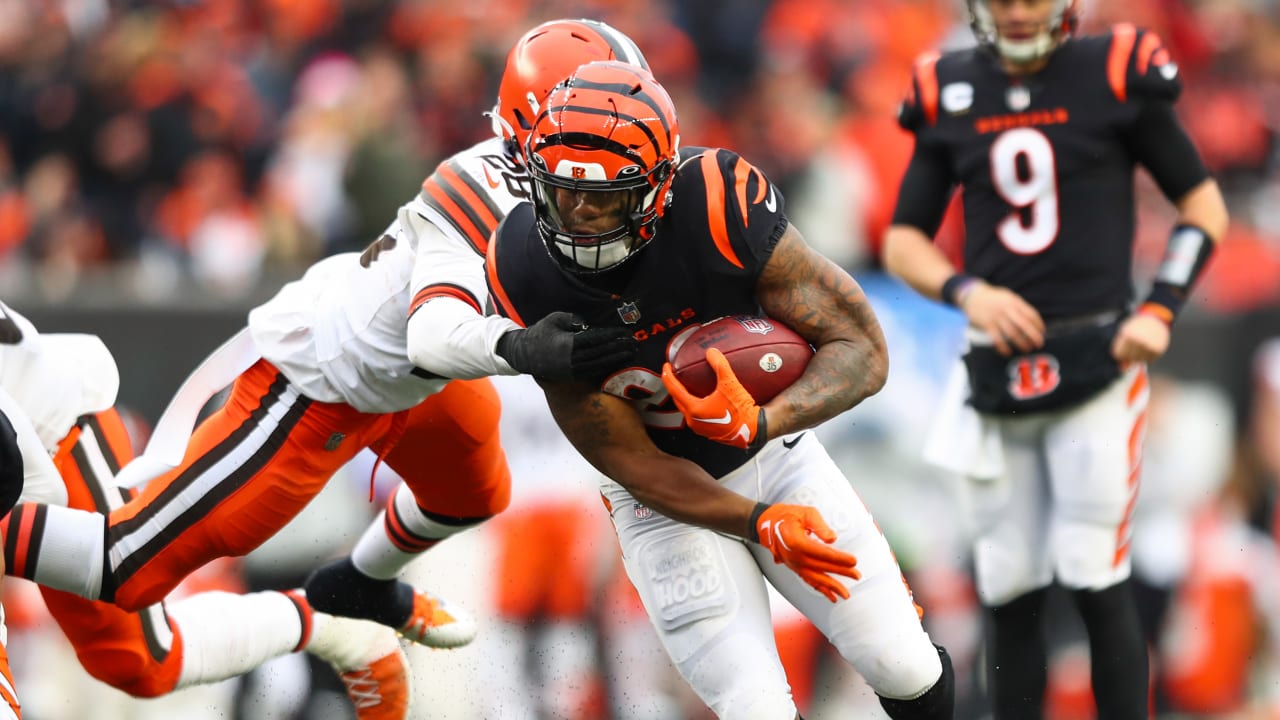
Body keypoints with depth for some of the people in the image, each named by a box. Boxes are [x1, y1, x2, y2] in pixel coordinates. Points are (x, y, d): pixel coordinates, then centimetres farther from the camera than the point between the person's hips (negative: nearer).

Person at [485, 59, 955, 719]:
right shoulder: (527, 281, -25)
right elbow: (630, 462, -19)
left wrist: (761, 422, -45)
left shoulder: (720, 206, -31)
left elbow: (863, 349, -26)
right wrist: (763, 523, -33)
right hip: (668, 498, -1)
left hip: (777, 459, 1)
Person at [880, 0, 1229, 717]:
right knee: (1010, 592, 5)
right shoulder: (951, 96, 7)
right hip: (998, 376, 4)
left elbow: (1206, 208, 4)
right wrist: (966, 292, -6)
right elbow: (903, 242, 14)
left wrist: (1159, 311, -9)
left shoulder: (1117, 77, -3)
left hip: (1097, 363, -3)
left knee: (1097, 580, -9)